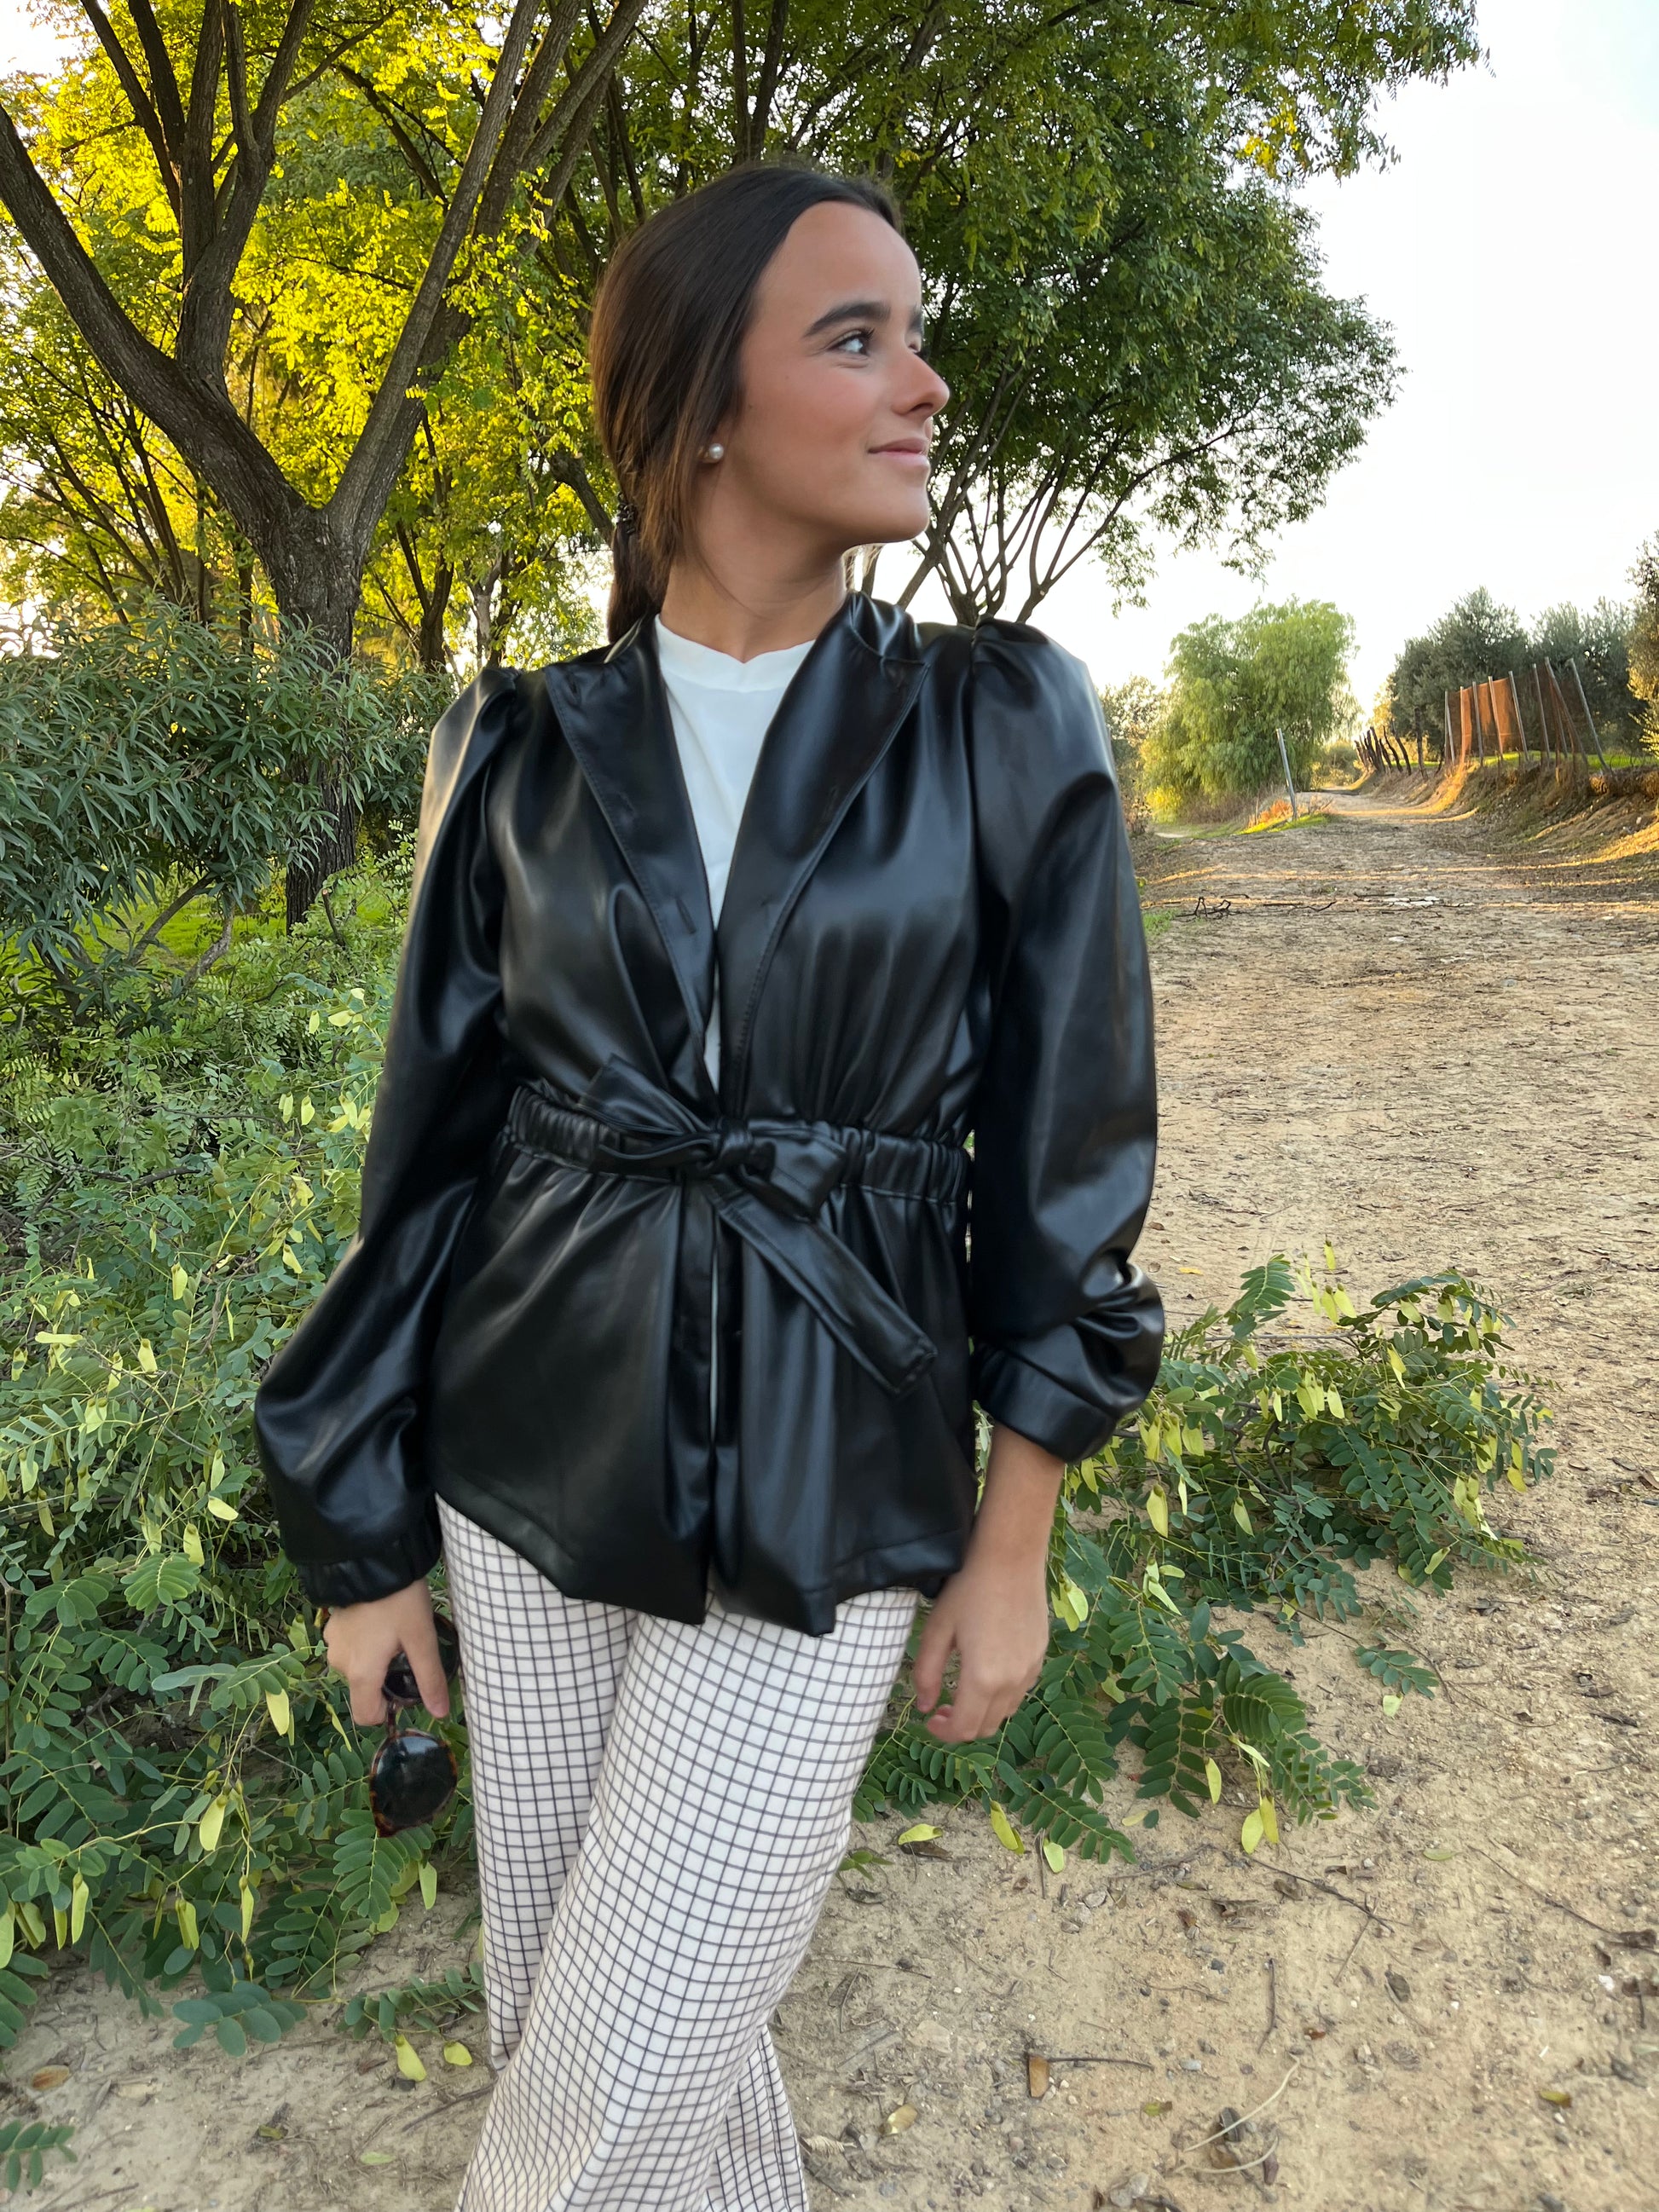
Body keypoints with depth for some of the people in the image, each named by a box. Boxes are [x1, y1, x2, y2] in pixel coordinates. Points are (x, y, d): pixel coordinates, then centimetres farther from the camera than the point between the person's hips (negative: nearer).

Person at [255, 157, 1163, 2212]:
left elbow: (1062, 1143, -3)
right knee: (563, 1984, 18)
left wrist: (1014, 1544, -1)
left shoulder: (1004, 727, -6)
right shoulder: (523, 747, -2)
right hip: (536, 1441, 3)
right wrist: (368, 1536, 6)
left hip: (823, 1478, -2)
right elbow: (433, 1139, 3)